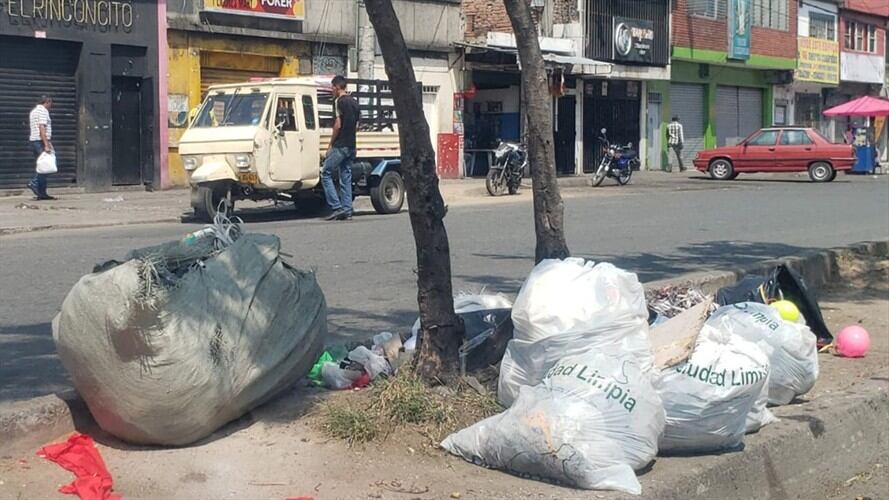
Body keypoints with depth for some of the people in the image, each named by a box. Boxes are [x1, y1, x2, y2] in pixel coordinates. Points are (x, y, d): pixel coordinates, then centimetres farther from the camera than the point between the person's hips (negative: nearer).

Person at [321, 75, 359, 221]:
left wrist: (330, 145, -8)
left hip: (340, 146, -8)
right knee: (346, 177, 9)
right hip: (351, 146, 8)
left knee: (326, 173, -2)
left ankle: (336, 207, -10)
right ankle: (347, 211, 6)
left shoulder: (339, 101, -10)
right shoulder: (354, 102, 15)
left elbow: (338, 125, -14)